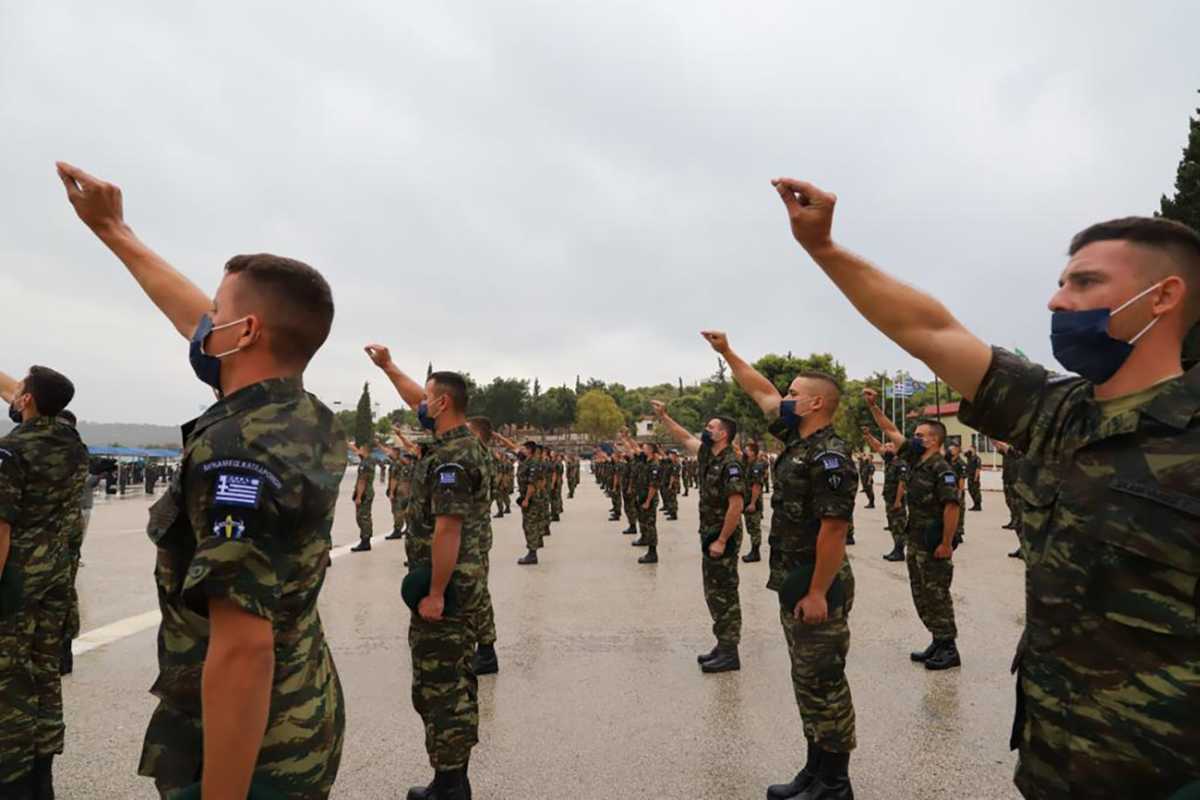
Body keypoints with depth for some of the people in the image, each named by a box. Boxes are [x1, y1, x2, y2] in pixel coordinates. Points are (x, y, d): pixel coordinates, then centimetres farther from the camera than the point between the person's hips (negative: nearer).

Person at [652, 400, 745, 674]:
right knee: (714, 594, 15)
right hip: (709, 536, 9)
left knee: (724, 595, -2)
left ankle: (729, 654, 7)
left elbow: (736, 506, -24)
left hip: (722, 539, -9)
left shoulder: (730, 465, -19)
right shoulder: (706, 454, 7)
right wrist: (663, 416, 18)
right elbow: (684, 438, 21)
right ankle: (723, 646, 25)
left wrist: (722, 541, -22)